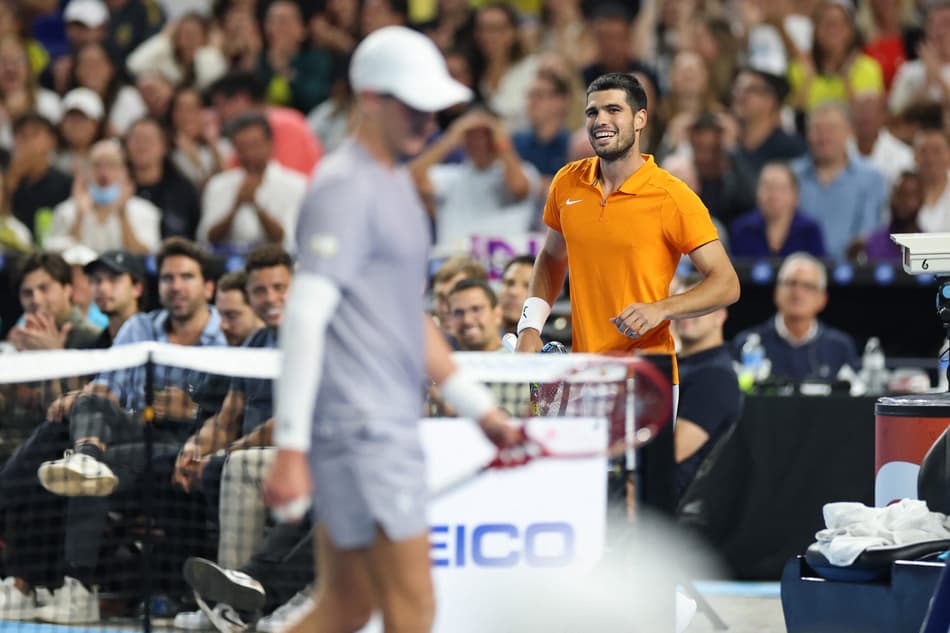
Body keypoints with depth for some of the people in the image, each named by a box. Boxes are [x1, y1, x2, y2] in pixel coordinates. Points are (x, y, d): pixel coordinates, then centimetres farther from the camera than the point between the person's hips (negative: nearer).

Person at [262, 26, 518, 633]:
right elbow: (305, 316, -19)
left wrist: (478, 405, 25)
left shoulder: (395, 184, 18)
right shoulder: (347, 189, -12)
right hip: (360, 425, -10)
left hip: (387, 421, 10)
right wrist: (291, 447, -24)